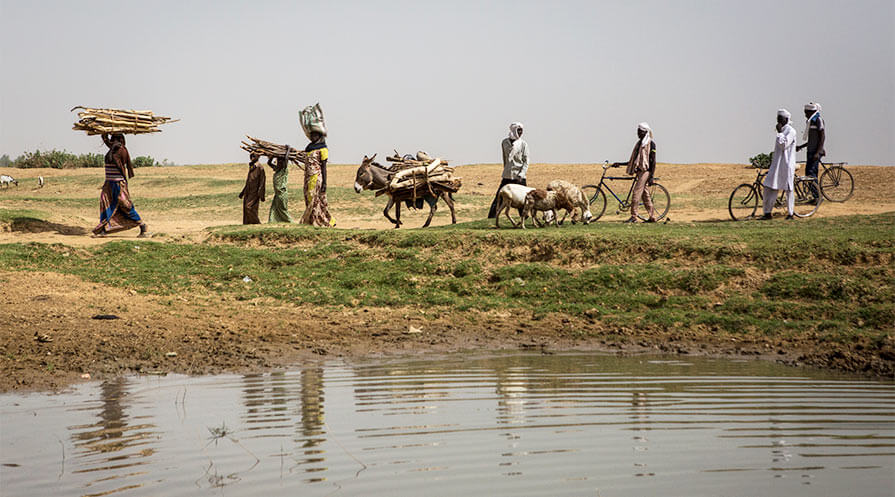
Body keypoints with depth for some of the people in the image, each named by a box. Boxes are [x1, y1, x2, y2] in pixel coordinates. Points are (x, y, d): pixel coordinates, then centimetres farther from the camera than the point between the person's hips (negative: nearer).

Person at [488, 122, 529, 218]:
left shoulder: (523, 144, -2)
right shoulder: (504, 142, 5)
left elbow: (526, 161, -4)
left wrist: (521, 175, -15)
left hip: (519, 177, -2)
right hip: (507, 176, 2)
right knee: (499, 197, 0)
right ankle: (491, 217, 5)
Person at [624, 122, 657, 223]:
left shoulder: (651, 143, -5)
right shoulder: (639, 143, 17)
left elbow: (653, 161, -9)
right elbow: (634, 160, 21)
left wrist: (651, 176, -14)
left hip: (645, 171, -8)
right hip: (639, 171, 8)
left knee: (636, 193, -14)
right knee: (645, 195, 8)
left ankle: (633, 216, -15)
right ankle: (652, 217, 13)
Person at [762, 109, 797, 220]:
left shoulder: (791, 131, -9)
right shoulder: (781, 131, 18)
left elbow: (783, 145, -20)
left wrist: (779, 132, -16)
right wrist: (772, 159, 23)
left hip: (787, 164, -8)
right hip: (777, 164, 8)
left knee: (788, 189, -1)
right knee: (768, 187, 2)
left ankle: (790, 214, 8)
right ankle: (767, 213, 6)